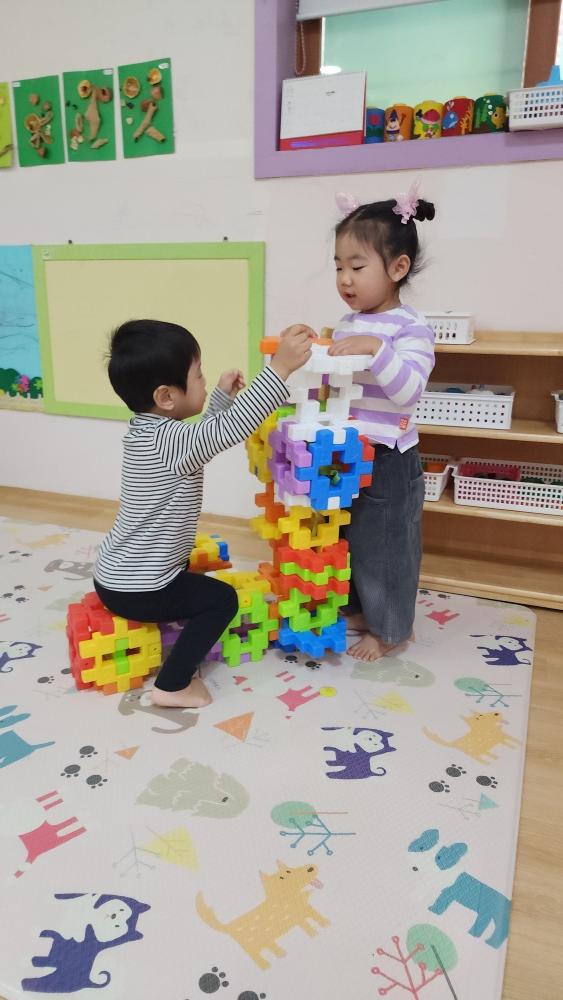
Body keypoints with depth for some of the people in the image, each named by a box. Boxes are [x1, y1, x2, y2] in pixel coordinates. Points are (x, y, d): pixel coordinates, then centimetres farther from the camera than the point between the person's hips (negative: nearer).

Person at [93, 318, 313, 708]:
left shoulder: (148, 428, 3)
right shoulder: (167, 440, -27)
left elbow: (205, 436, 21)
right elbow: (230, 429, -40)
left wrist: (223, 395, 16)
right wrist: (280, 367, -41)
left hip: (117, 575, 10)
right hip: (134, 589, -10)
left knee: (183, 568, 34)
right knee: (222, 599, 1)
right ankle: (173, 685, 5)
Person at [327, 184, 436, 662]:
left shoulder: (410, 327, -14)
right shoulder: (348, 324, 8)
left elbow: (409, 390, -26)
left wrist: (377, 349, -36)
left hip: (388, 461, -7)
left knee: (385, 545, 6)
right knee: (349, 539, 19)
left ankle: (391, 628, 25)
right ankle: (360, 609, 40)